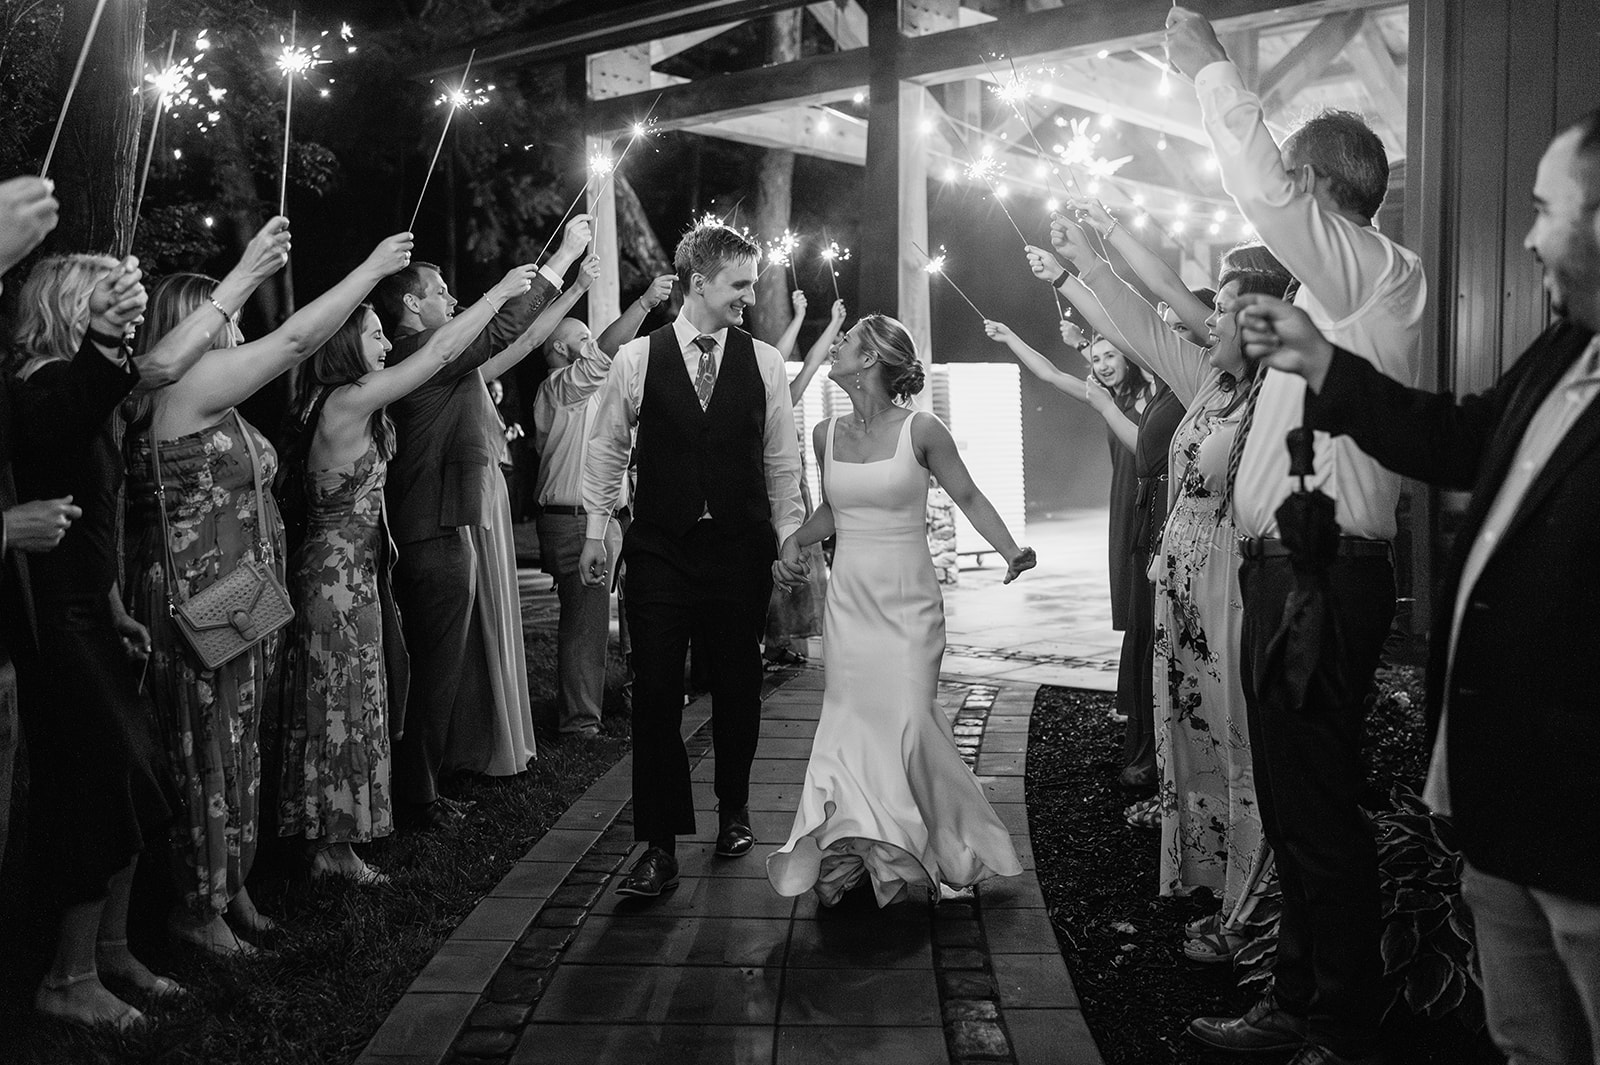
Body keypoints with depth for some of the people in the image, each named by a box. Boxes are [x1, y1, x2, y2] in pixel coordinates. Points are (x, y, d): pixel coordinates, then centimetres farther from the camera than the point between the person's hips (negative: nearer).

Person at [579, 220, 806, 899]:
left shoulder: (764, 361, 4)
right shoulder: (637, 358, -1)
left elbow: (782, 458, 9)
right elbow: (607, 447, 8)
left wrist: (788, 534, 4)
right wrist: (596, 529, 6)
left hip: (741, 549, 2)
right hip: (659, 550, -1)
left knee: (738, 688, 11)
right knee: (655, 695, -3)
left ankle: (734, 811, 33)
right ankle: (660, 847, 6)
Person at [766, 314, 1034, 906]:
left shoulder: (920, 430, -8)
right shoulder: (826, 435, 5)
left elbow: (969, 497, 0)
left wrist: (1011, 551, -12)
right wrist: (793, 540, 5)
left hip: (907, 601, -4)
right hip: (848, 600, 4)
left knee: (906, 719, -10)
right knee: (852, 718, 2)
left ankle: (949, 846, 12)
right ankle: (853, 851, 14)